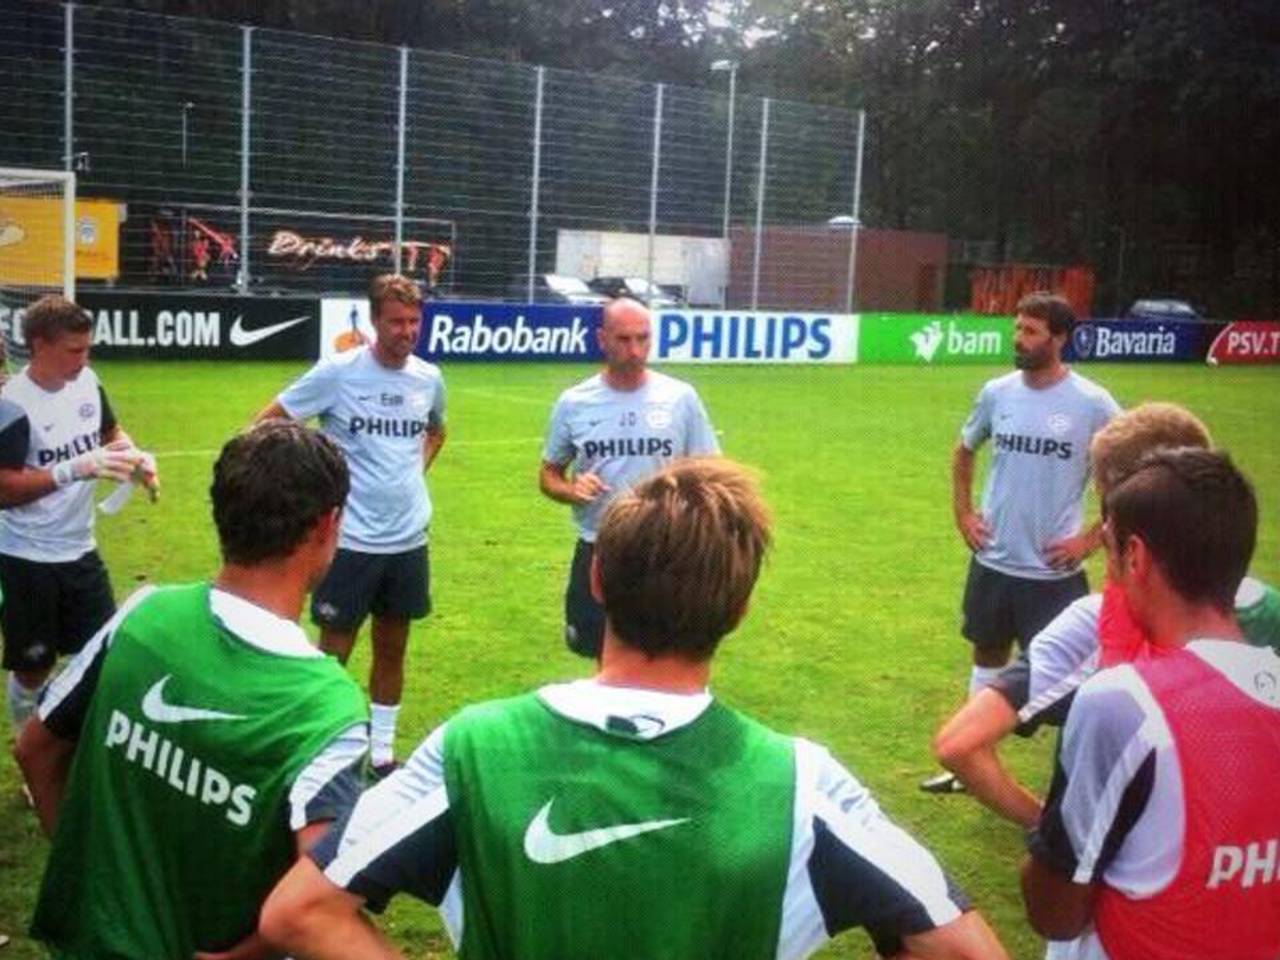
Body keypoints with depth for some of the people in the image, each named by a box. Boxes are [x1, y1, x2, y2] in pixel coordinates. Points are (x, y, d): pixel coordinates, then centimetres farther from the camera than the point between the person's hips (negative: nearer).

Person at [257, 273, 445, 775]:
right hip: (350, 540, -5)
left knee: (392, 648, 14)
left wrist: (414, 471, 10)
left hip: (408, 540, 5)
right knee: (333, 652, 3)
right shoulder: (336, 372, -12)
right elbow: (267, 424, -6)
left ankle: (382, 752, 27)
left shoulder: (429, 378, 2)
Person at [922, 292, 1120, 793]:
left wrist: (1090, 539, -10)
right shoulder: (996, 392, -1)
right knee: (988, 658, 19)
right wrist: (963, 513, 8)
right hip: (993, 561, 5)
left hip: (1053, 571, -5)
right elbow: (964, 452, 18)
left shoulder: (1092, 404, -14)